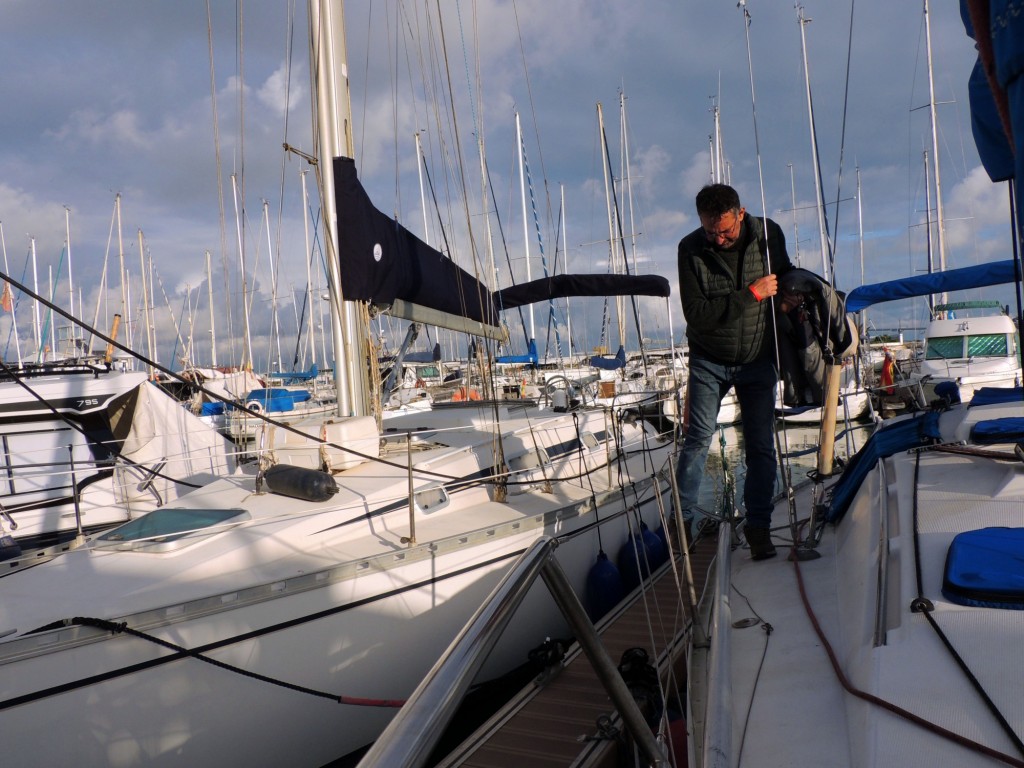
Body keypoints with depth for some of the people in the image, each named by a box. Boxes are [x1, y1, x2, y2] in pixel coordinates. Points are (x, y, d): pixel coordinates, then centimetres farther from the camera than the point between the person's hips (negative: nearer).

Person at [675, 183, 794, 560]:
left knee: (761, 445, 2)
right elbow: (696, 313, -23)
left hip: (759, 359, 2)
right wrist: (751, 294, -25)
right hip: (709, 361, -2)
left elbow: (786, 279, 12)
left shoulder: (768, 235, -7)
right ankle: (683, 518, 8)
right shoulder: (691, 249, -15)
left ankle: (758, 525, 15)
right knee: (698, 437, -6)